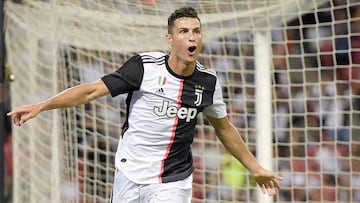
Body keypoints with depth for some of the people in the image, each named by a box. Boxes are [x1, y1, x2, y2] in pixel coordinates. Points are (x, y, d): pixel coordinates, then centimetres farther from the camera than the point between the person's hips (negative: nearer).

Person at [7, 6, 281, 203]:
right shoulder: (145, 66, -12)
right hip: (130, 176, -1)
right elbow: (92, 90, -10)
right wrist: (40, 106, -17)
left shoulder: (208, 81, -2)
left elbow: (224, 129, 15)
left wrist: (255, 168, 19)